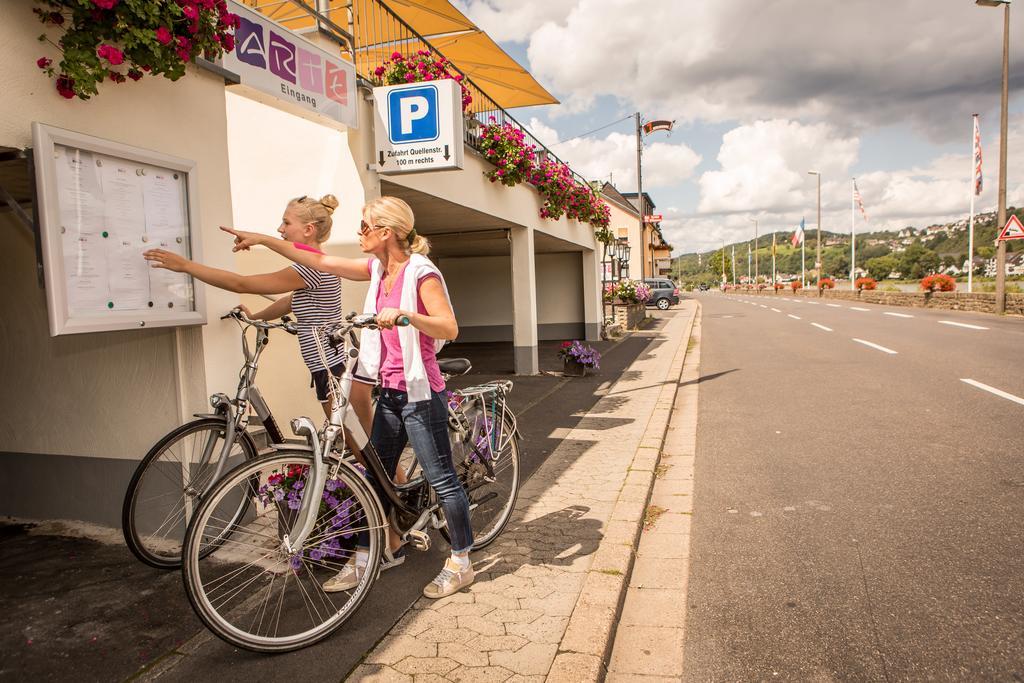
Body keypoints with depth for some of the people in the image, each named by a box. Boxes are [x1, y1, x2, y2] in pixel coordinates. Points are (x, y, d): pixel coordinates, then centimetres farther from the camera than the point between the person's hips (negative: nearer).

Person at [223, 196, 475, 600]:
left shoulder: (421, 273, -14)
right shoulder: (377, 269, 9)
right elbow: (320, 262, 13)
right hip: (390, 391, 8)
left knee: (441, 478, 2)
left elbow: (449, 328, -23)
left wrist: (405, 314, -37)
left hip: (420, 392, -8)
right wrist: (262, 239, 14)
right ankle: (362, 561, 26)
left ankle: (461, 564, 16)